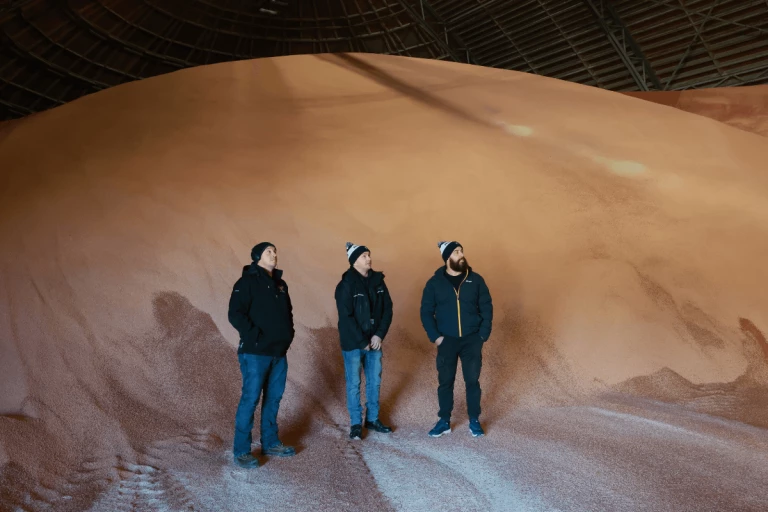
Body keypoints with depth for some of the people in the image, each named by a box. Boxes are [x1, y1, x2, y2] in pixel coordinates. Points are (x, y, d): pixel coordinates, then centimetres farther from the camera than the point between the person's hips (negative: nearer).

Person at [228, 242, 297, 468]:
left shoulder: (280, 283, 14)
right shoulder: (246, 282, -9)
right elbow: (235, 315, -17)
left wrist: (289, 333, 11)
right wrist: (256, 336, -19)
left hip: (279, 352, 8)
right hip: (255, 353, -7)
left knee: (274, 398, 14)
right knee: (250, 399, -5)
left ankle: (270, 443, 26)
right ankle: (241, 451, 5)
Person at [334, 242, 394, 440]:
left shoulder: (378, 281, 3)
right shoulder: (346, 285, -12)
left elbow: (388, 309, 4)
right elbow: (346, 317, -15)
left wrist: (379, 335, -8)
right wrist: (362, 342, -15)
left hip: (375, 341, 5)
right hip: (352, 343, -5)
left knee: (374, 381, 13)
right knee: (354, 384, 4)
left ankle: (372, 419, 28)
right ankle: (356, 424, 16)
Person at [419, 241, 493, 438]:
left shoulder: (475, 279, -1)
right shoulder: (435, 283, -3)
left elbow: (487, 307, 3)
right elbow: (426, 312, 1)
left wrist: (483, 334, -5)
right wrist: (435, 336, -8)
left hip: (472, 340, 0)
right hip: (447, 341, 0)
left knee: (472, 381, 6)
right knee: (445, 382, 6)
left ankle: (474, 421, 20)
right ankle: (444, 422, 20)